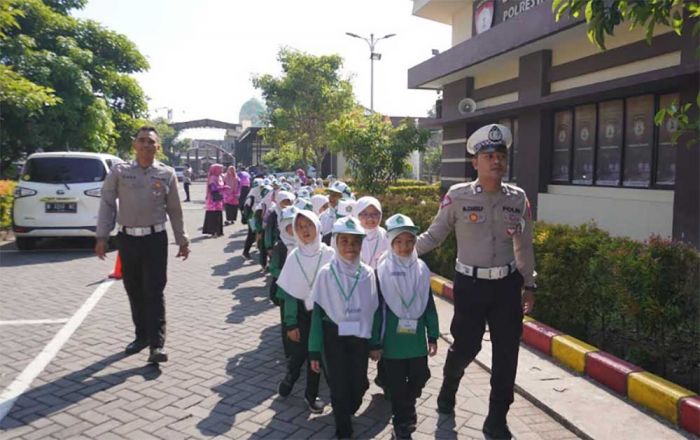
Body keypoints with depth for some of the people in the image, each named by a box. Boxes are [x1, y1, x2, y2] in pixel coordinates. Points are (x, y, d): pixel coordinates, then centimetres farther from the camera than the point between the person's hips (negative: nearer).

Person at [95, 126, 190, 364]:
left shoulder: (167, 174, 1)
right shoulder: (120, 171, 1)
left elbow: (174, 210, 6)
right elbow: (107, 204, 3)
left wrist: (182, 241, 8)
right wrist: (102, 237, -2)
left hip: (155, 239, -2)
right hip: (127, 238, 2)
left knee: (154, 292, -4)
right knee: (134, 291, 12)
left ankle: (157, 344, 1)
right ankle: (141, 335, 28)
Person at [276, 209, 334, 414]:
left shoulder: (328, 254, -11)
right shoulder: (294, 256, -8)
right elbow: (289, 293, -4)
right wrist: (291, 324, -6)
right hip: (300, 312, 0)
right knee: (297, 353, 4)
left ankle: (311, 394, 31)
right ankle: (290, 377, 37)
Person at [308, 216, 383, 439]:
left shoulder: (368, 273, -4)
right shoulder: (326, 273, -10)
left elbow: (375, 310, 4)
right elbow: (317, 313, -6)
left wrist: (375, 343, 5)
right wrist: (315, 351, -5)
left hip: (359, 338, 2)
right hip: (333, 338, -2)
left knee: (358, 385, 10)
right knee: (339, 387, 2)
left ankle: (346, 412, 43)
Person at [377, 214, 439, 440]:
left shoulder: (422, 269, 1)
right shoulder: (382, 270, -9)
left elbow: (429, 306, 6)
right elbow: (377, 308, -6)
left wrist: (433, 336, 6)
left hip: (417, 338, 3)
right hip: (393, 341, -3)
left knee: (420, 377, 12)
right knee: (397, 385, 8)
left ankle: (406, 407, 42)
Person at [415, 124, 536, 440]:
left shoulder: (518, 198, 1)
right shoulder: (458, 196, -8)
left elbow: (525, 246, 10)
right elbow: (433, 236, 0)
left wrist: (528, 285, 13)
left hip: (507, 284, 3)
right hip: (470, 283, -3)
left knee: (506, 352, 7)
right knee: (466, 346, 7)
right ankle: (448, 389, 42)